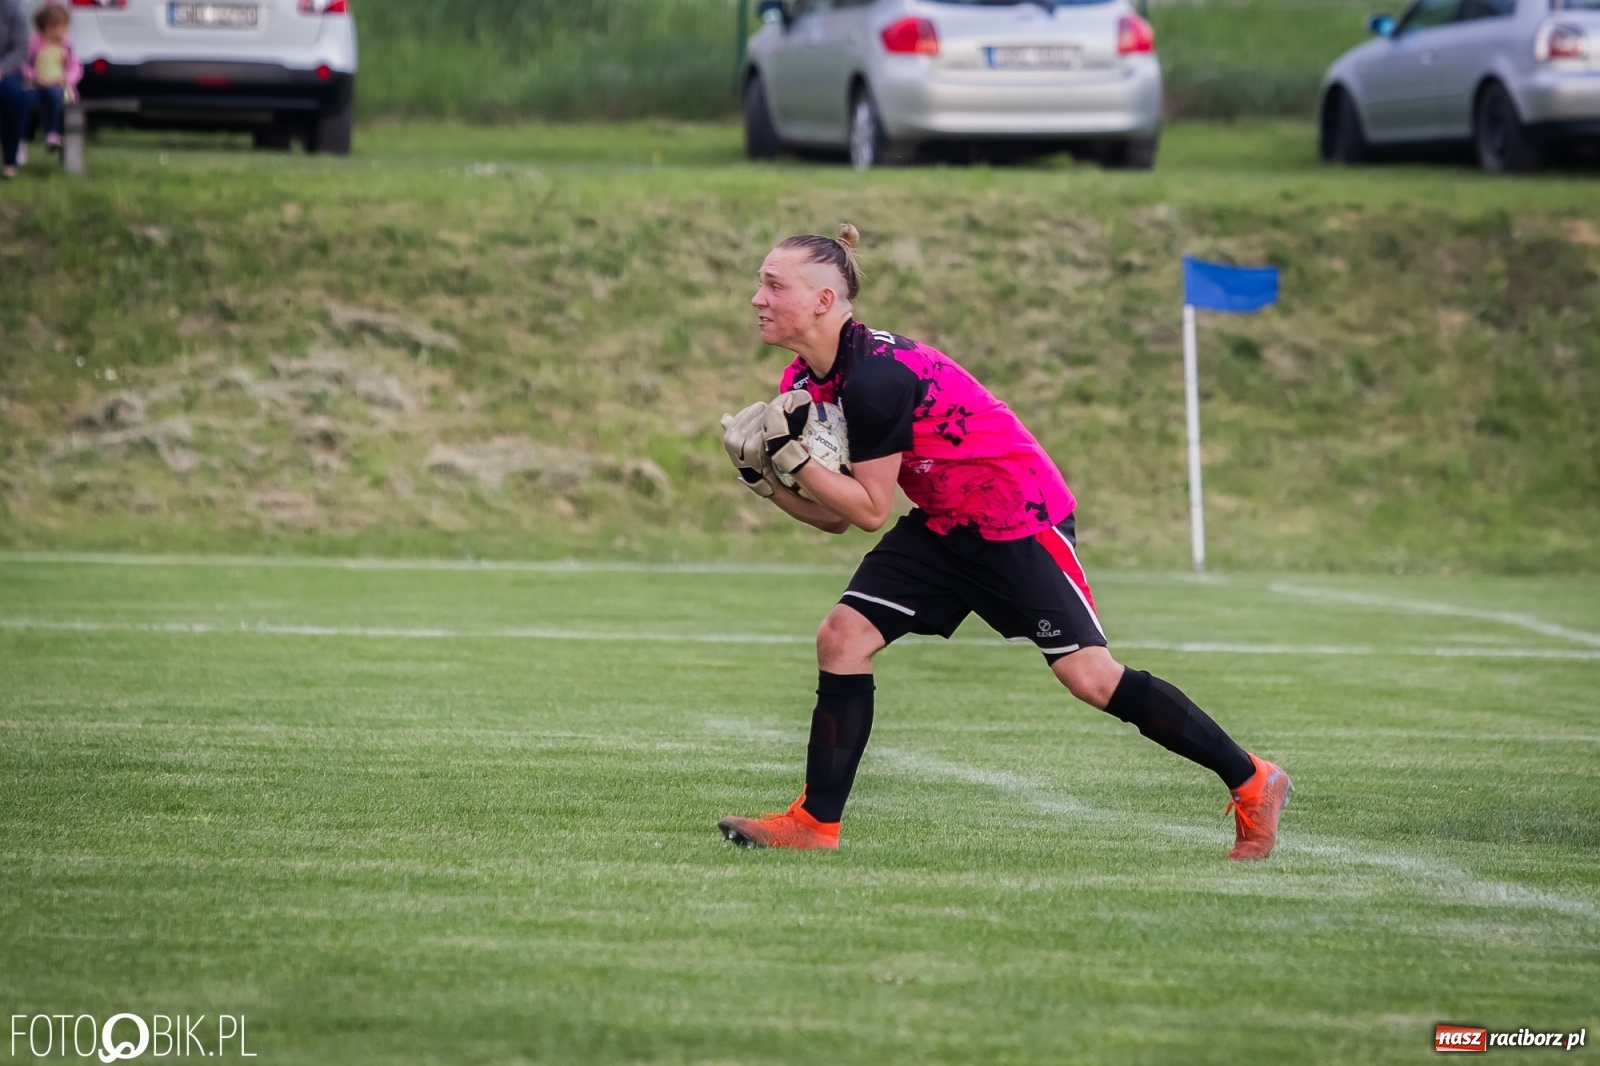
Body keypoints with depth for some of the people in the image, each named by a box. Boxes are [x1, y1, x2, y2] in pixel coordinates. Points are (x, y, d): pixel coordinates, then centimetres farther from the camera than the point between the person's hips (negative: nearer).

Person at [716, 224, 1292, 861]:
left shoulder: (874, 377, -28)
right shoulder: (806, 382, 1)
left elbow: (870, 509, -22)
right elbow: (835, 516, 5)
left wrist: (791, 455, -24)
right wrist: (764, 476, -8)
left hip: (1020, 518, -9)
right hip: (946, 525, 9)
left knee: (1089, 676, -10)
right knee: (841, 637, -4)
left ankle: (1252, 784, 2)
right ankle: (816, 823, 0)